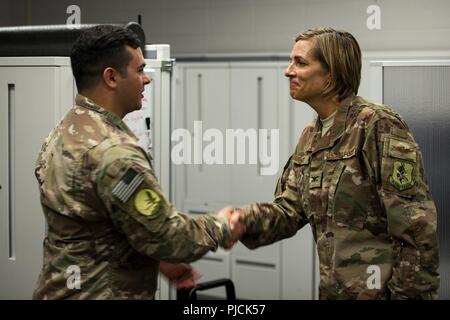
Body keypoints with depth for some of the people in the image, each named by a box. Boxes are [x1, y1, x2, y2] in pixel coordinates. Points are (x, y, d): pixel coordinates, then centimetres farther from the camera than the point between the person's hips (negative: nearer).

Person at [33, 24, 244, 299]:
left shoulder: (63, 134, 5)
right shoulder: (113, 152, -24)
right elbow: (166, 236, -20)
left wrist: (158, 259, 12)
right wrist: (221, 227, -3)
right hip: (101, 293, -9)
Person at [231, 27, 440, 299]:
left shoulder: (378, 125, -16)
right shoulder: (311, 137, 10)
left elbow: (415, 225, -18)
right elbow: (289, 209, 7)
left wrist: (410, 294, -18)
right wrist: (246, 220, -13)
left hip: (381, 290, -7)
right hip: (334, 288, 8)